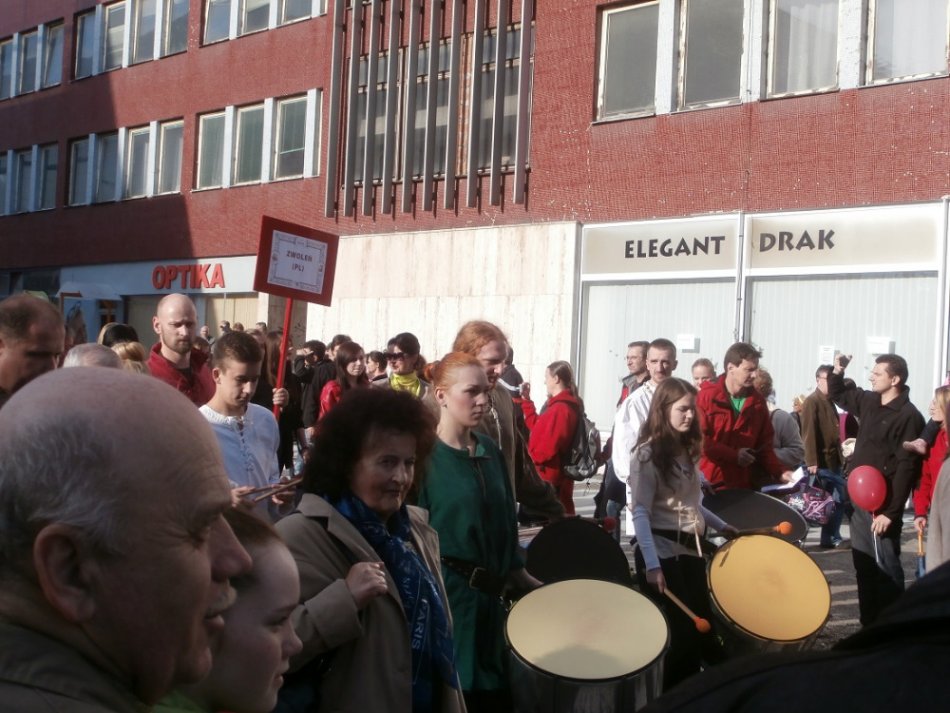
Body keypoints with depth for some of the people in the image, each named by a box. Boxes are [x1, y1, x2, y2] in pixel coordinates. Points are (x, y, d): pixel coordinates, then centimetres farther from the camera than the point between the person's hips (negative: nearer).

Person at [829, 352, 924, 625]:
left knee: (886, 566, -3)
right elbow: (837, 394, 29)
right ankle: (870, 625, 23)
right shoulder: (869, 401, 9)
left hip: (881, 504, -8)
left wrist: (891, 512, -22)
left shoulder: (908, 416, -15)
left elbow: (906, 468, -19)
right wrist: (837, 371, 9)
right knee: (863, 564, 13)